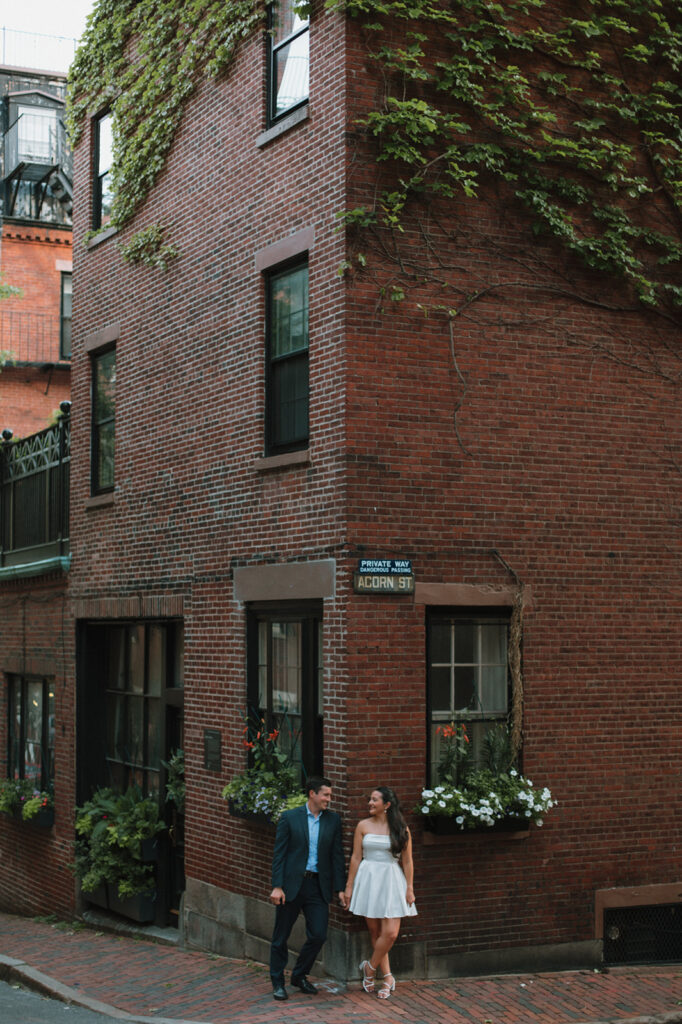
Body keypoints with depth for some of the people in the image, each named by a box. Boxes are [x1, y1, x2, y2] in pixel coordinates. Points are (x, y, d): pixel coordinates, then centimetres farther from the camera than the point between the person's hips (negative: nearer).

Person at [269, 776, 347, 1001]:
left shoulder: (333, 820, 7)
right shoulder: (289, 818, -2)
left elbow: (337, 856, 9)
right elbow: (279, 854, -4)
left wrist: (340, 889, 4)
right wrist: (277, 887, -11)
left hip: (318, 886, 3)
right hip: (292, 885, -3)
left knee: (318, 935, -2)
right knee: (281, 937, 5)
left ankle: (299, 976, 21)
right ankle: (277, 982, 20)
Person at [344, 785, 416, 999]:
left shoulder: (401, 829, 2)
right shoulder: (363, 826, 4)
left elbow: (407, 861, 4)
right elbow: (356, 857, 5)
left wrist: (409, 888, 1)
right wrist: (349, 886, 3)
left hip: (391, 881, -1)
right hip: (368, 880, 1)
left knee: (390, 933, -9)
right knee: (375, 931, 2)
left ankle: (370, 967, 13)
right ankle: (387, 977, 14)